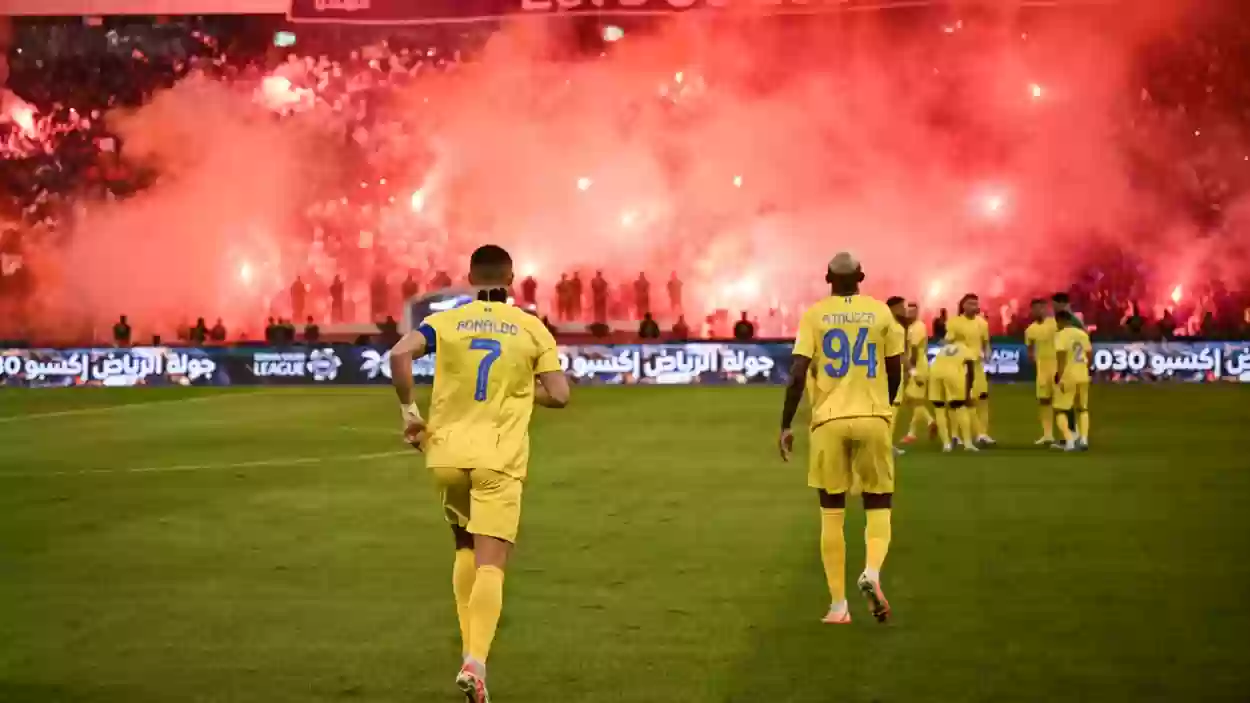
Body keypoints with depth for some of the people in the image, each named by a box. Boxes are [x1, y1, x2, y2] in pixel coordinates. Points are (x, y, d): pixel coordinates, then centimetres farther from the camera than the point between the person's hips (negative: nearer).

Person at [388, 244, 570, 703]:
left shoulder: (446, 321, 5)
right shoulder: (531, 328, 5)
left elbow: (400, 354, -13)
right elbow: (558, 395, -2)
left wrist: (409, 411, -3)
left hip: (448, 452, 2)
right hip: (499, 459, -2)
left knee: (465, 550, 23)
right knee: (490, 566, -6)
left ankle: (471, 651, 18)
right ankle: (476, 662, -25)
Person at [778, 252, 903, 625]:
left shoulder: (814, 315, 0)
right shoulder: (880, 312, 4)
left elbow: (798, 374, -7)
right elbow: (895, 371, 7)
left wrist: (786, 425, -1)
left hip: (830, 420, 0)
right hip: (872, 418, 0)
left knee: (832, 513, 9)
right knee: (878, 506, 12)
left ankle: (838, 605, 6)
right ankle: (872, 571, -17)